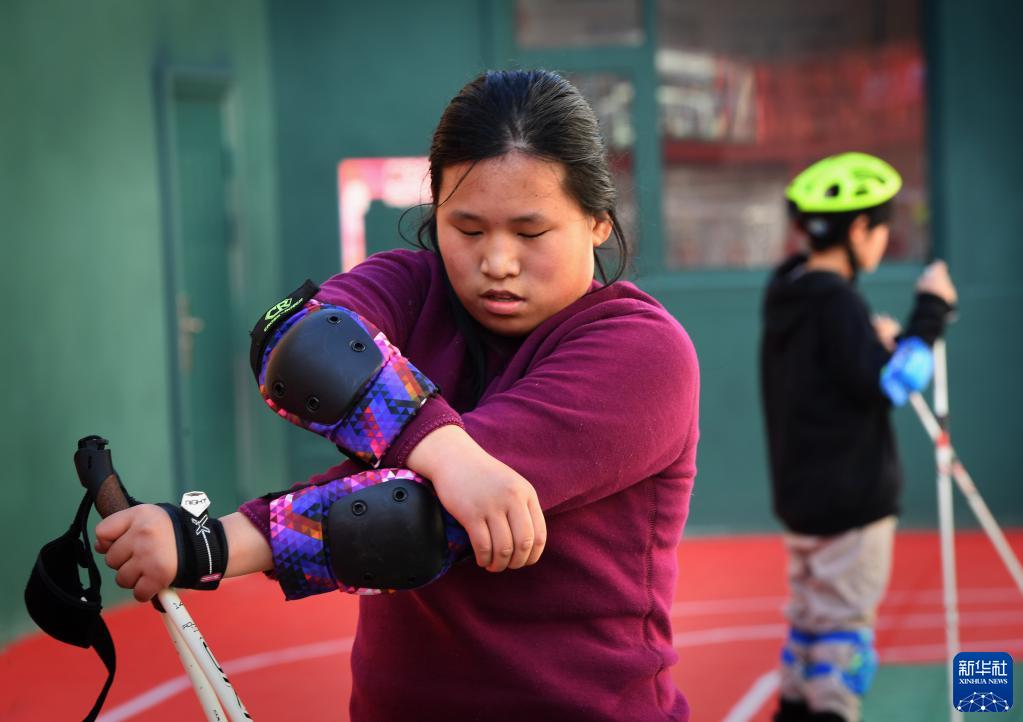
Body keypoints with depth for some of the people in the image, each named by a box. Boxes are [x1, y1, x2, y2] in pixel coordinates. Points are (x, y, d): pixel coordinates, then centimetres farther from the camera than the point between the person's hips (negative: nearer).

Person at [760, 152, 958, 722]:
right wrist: (930, 313, -18)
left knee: (811, 618, 18)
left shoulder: (788, 295, 9)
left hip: (803, 492, 9)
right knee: (845, 624, -4)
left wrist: (873, 340, 9)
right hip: (851, 497, -9)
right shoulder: (837, 302, -19)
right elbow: (888, 386, -23)